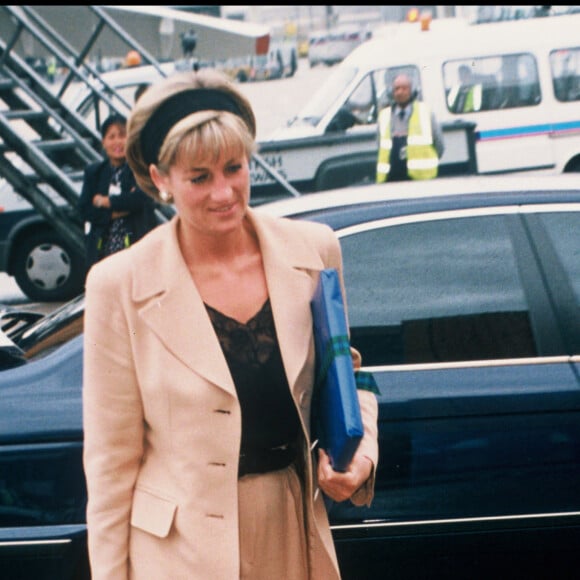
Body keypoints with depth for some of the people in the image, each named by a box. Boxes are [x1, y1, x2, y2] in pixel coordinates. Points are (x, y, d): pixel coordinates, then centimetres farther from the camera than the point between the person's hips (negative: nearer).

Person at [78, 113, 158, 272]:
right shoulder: (94, 172, 13)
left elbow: (141, 198, -14)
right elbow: (84, 209, 3)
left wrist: (105, 201, -4)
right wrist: (114, 213, -11)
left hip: (137, 245, -3)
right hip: (102, 249, 3)